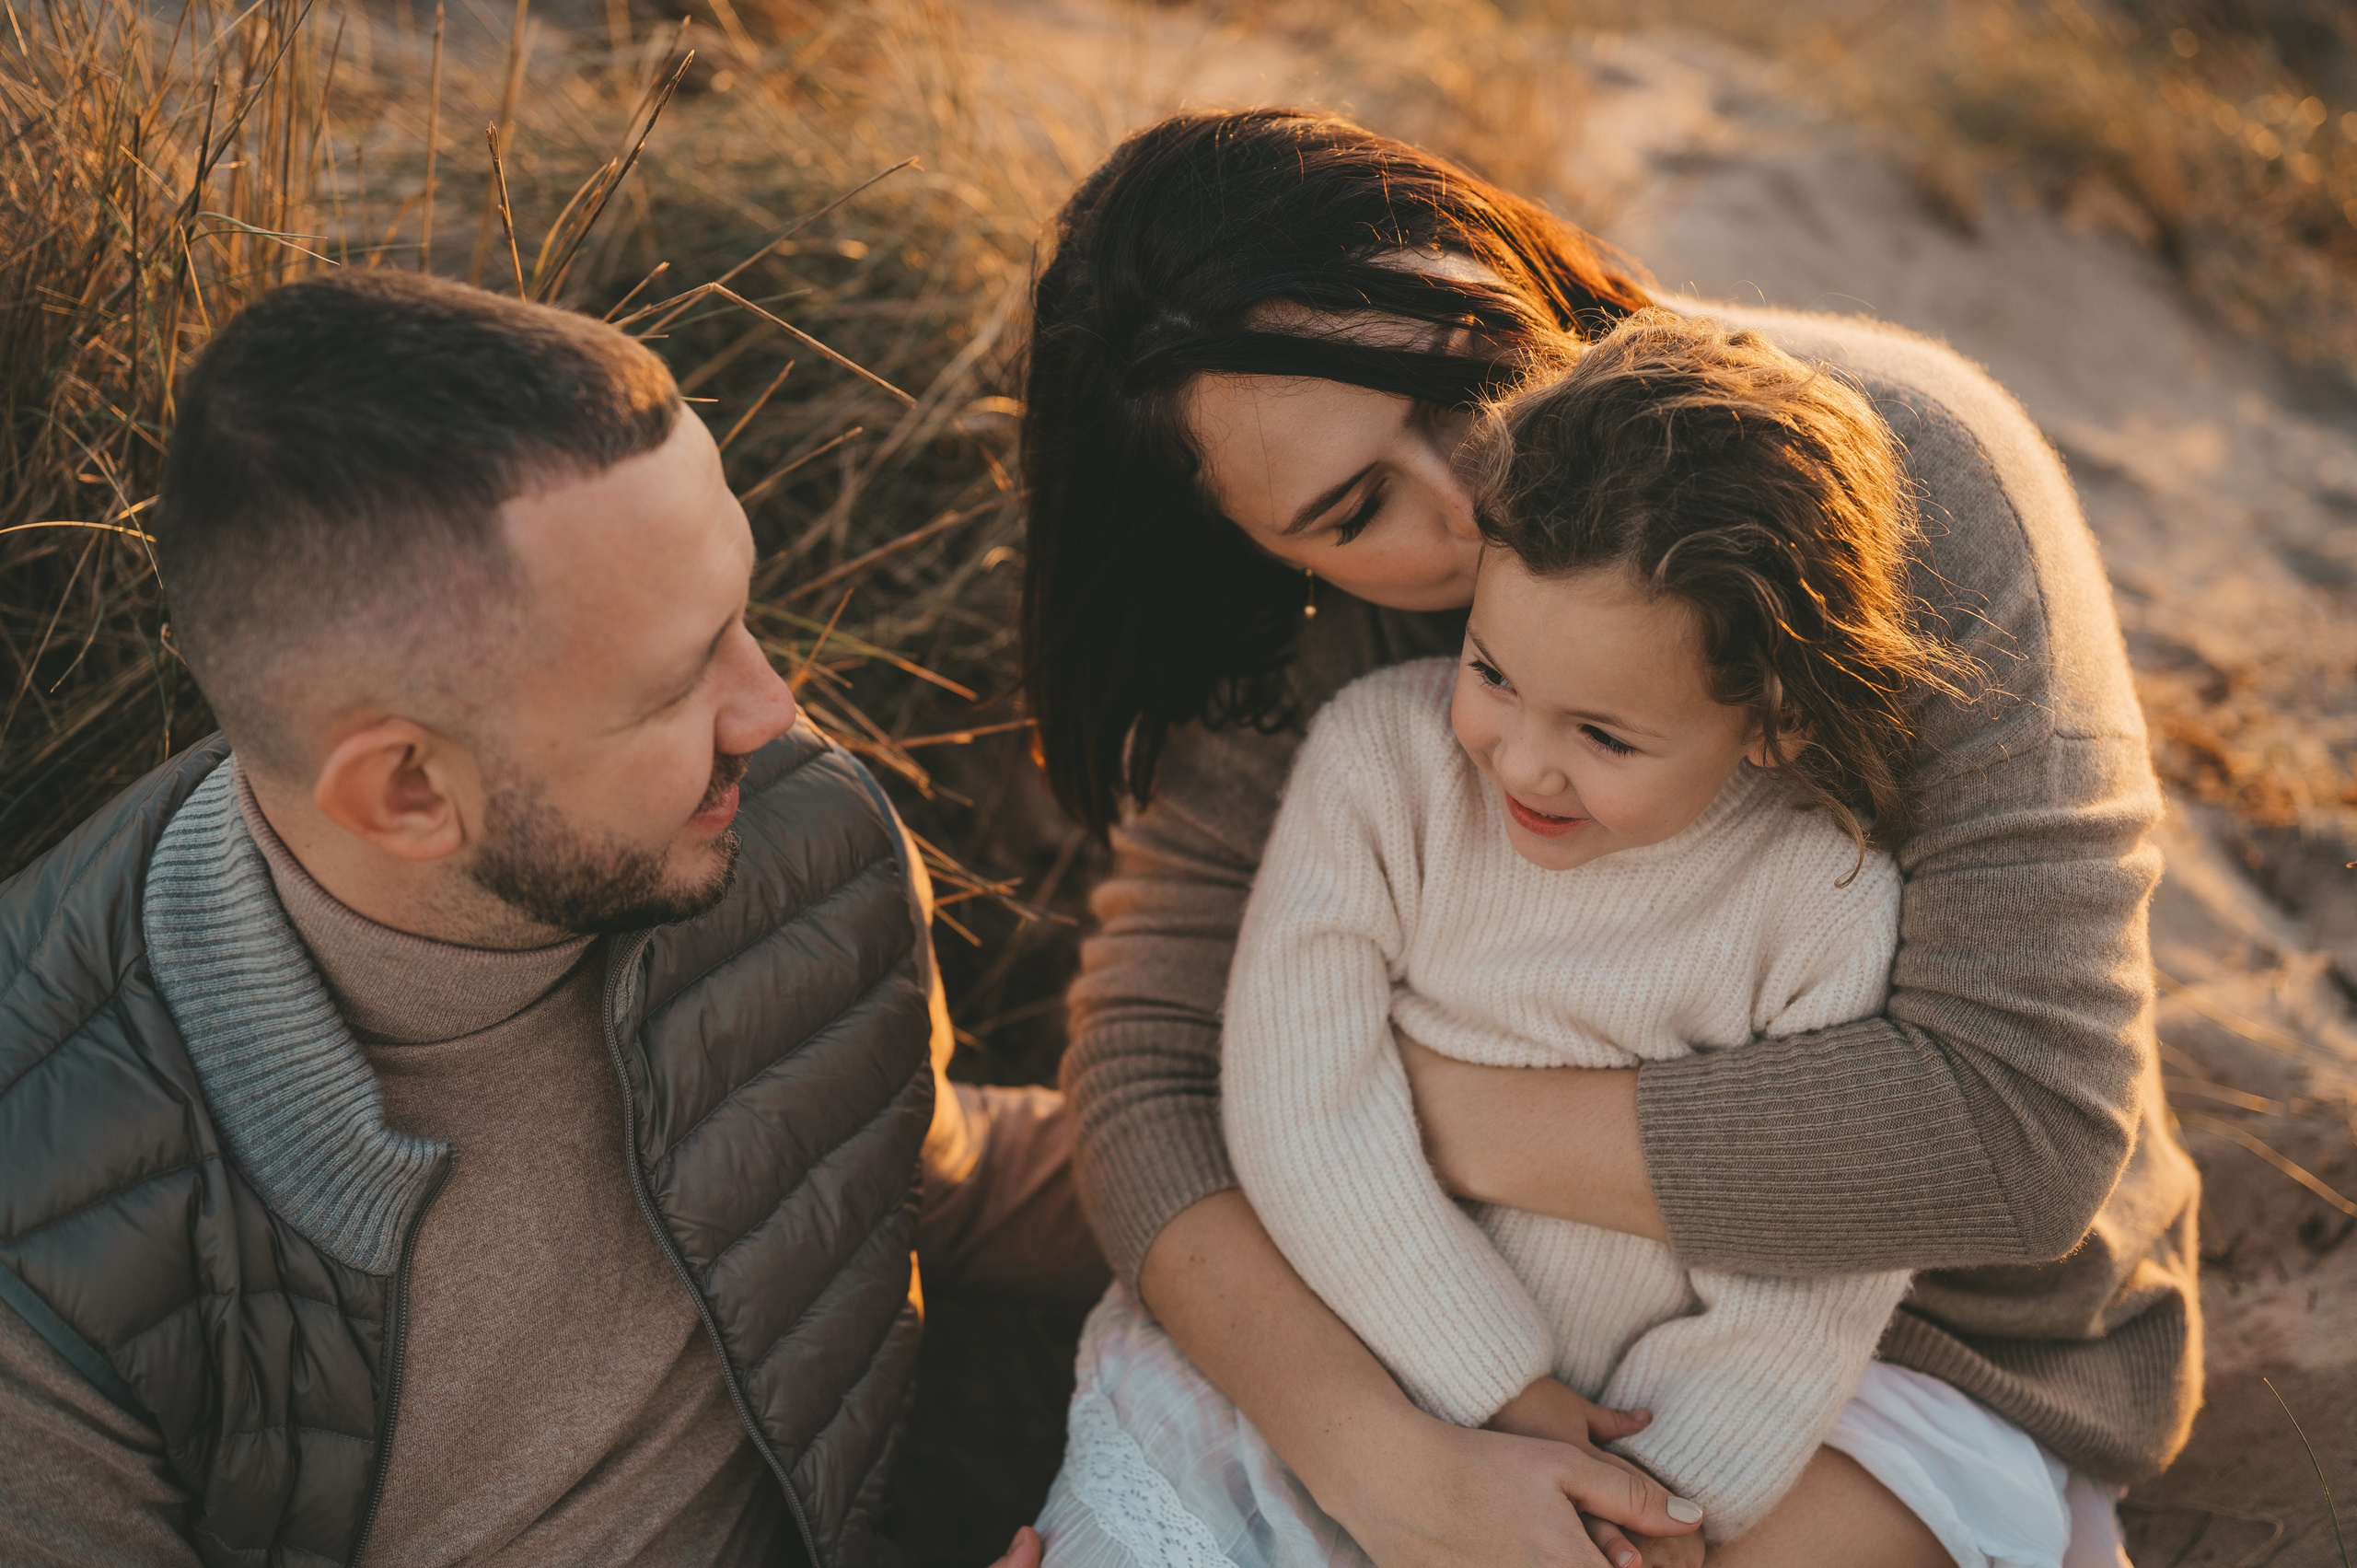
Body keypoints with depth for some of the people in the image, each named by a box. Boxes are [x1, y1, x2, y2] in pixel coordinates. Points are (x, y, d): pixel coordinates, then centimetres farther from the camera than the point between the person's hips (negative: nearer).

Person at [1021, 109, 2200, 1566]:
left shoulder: (1902, 473, -25)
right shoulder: (1300, 643, -13)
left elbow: (2029, 1124, -30)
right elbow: (1147, 1061, -15)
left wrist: (1434, 1107, -26)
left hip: (1935, 1317, -3)